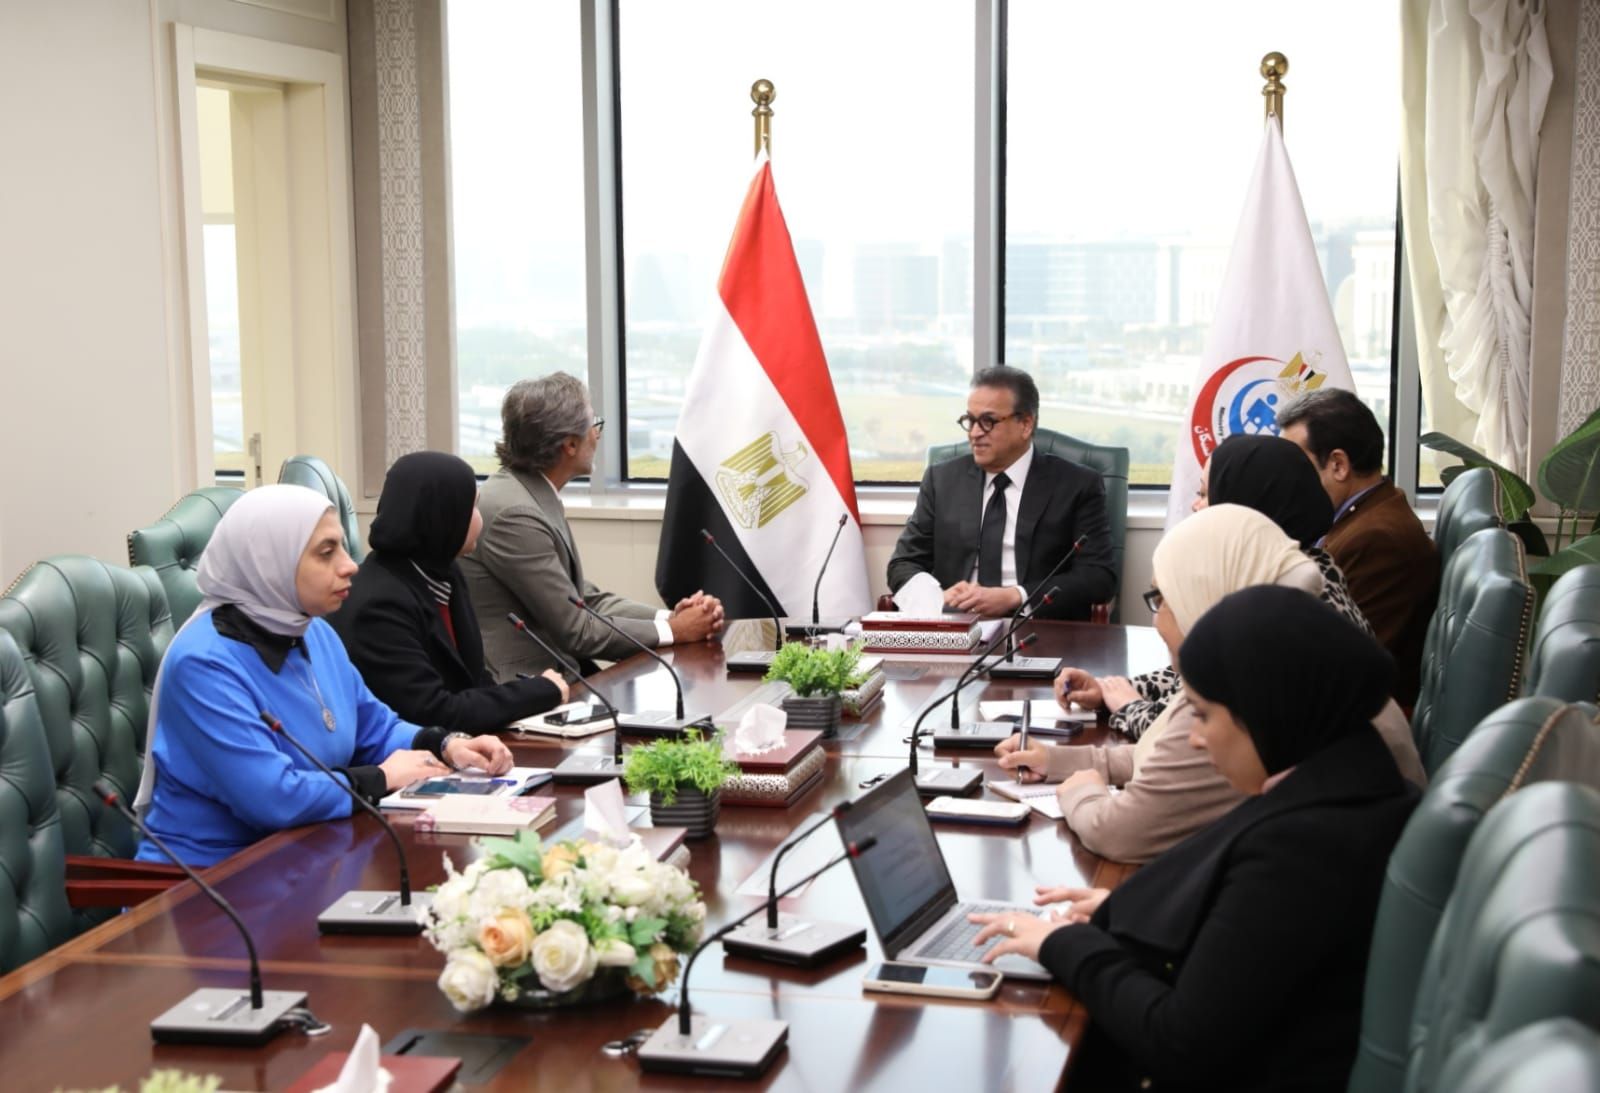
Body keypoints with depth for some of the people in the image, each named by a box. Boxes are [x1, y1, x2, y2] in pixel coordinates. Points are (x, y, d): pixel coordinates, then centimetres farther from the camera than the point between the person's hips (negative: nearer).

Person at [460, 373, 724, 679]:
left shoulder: (531, 492, 7)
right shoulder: (515, 513, -20)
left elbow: (585, 599, 10)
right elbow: (577, 630, -17)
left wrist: (669, 616, -3)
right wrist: (672, 630, -8)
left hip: (550, 675, 8)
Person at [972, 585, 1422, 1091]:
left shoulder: (1303, 842, -28)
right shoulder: (1344, 783, 0)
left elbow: (1181, 1044, -23)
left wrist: (1066, 944, -9)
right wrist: (1119, 909, 6)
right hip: (1244, 1052, 8)